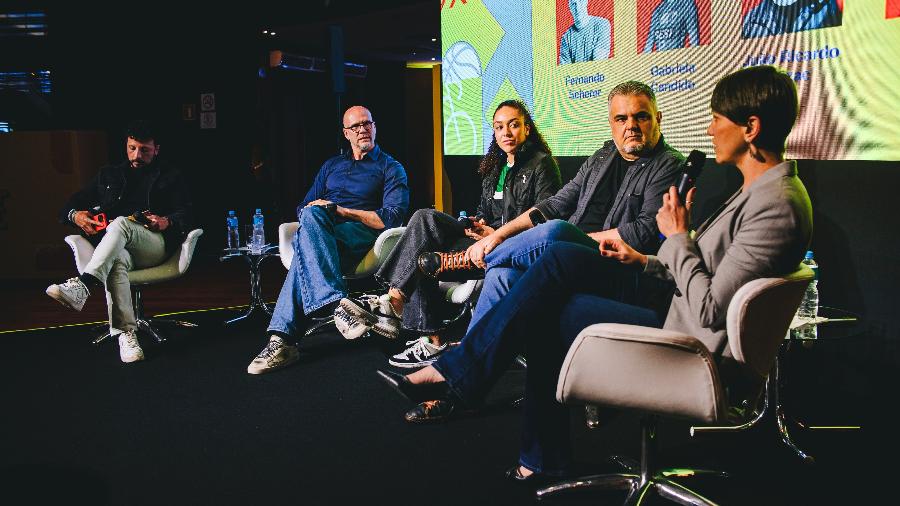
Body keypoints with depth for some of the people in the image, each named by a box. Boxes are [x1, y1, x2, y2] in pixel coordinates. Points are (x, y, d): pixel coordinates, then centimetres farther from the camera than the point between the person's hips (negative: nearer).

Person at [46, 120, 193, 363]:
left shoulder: (169, 177, 22)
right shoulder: (109, 175, 28)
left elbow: (186, 215, 8)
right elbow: (71, 205, 25)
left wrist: (168, 222, -16)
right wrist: (75, 215, -1)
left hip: (155, 245, -2)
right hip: (113, 247, 2)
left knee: (120, 223, -36)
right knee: (117, 261, -37)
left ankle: (82, 287, -53)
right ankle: (125, 333, -46)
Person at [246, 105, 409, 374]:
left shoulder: (391, 168, 13)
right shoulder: (331, 165, 29)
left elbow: (391, 218, -4)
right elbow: (303, 208, 25)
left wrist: (339, 210, -7)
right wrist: (311, 213, -2)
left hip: (361, 234, -4)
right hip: (321, 234, 4)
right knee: (310, 217, -34)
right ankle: (336, 302, -47)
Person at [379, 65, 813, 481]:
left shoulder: (774, 206, -22)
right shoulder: (762, 189, 11)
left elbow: (709, 310, -24)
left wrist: (677, 237, -13)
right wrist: (645, 261, 11)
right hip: (684, 319, 10)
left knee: (541, 311, -9)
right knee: (561, 259, 2)